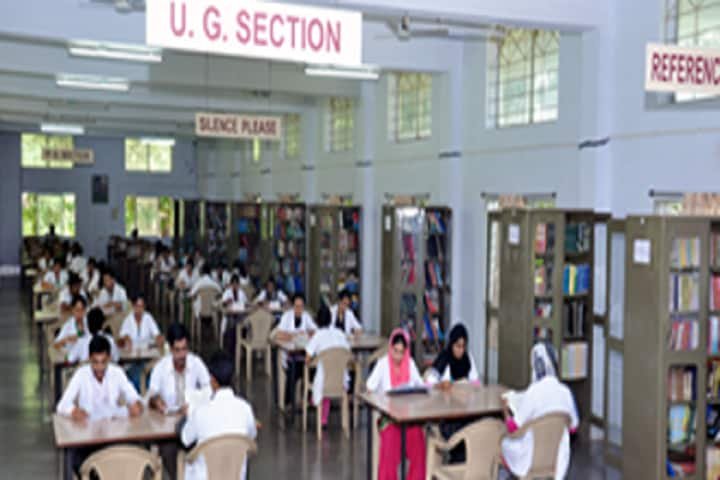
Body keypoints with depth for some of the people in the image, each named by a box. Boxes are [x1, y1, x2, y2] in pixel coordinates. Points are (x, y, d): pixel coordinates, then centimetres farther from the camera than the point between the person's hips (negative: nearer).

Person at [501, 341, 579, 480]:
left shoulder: (533, 392, -24)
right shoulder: (565, 392, -9)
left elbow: (513, 428, -17)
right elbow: (573, 426, 4)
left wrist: (506, 411, 2)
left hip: (531, 459, -5)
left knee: (502, 441, 22)